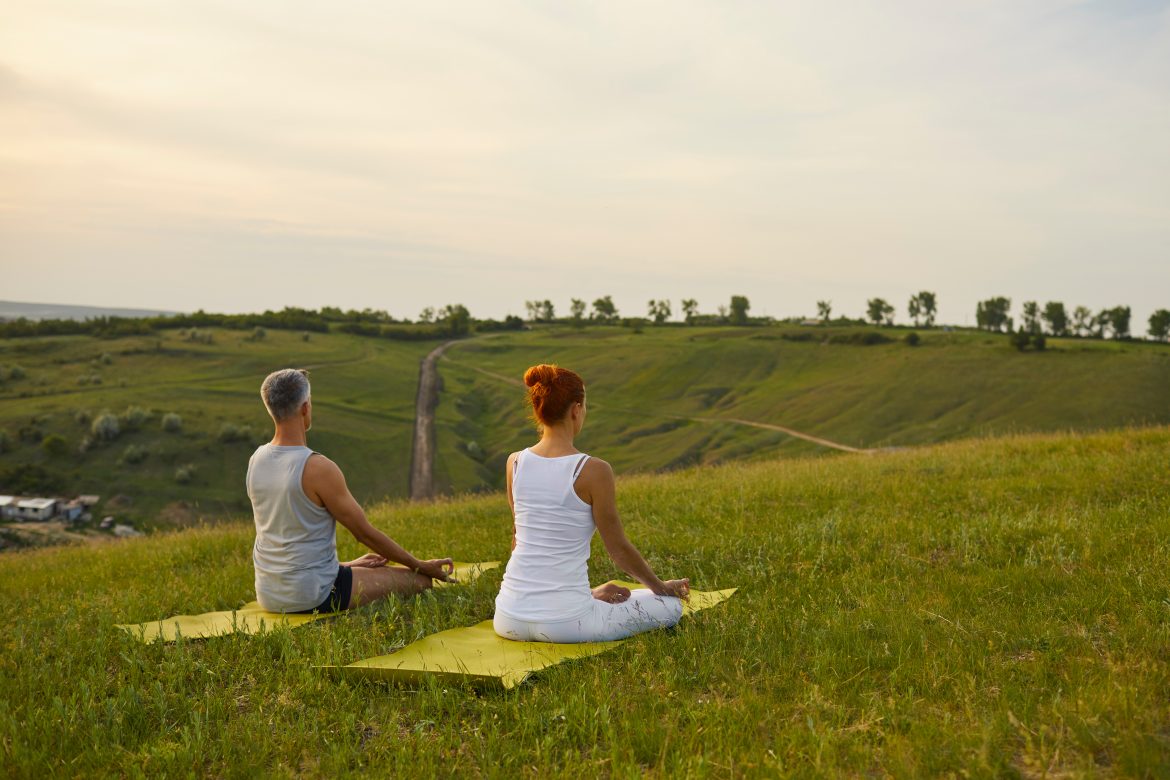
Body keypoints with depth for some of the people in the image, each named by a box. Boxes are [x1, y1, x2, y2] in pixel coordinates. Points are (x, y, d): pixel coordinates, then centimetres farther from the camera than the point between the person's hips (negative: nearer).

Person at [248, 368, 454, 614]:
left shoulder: (256, 460, 3)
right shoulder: (319, 468, -22)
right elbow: (365, 532, -13)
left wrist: (345, 565, 19)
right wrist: (421, 566, 0)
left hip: (267, 594, 8)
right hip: (311, 596, -8)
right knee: (420, 580, 1)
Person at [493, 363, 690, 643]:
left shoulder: (515, 463, 1)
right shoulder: (593, 470, -14)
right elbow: (619, 548, -5)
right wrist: (662, 587, 14)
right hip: (562, 622, -4)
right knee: (671, 605, 17)